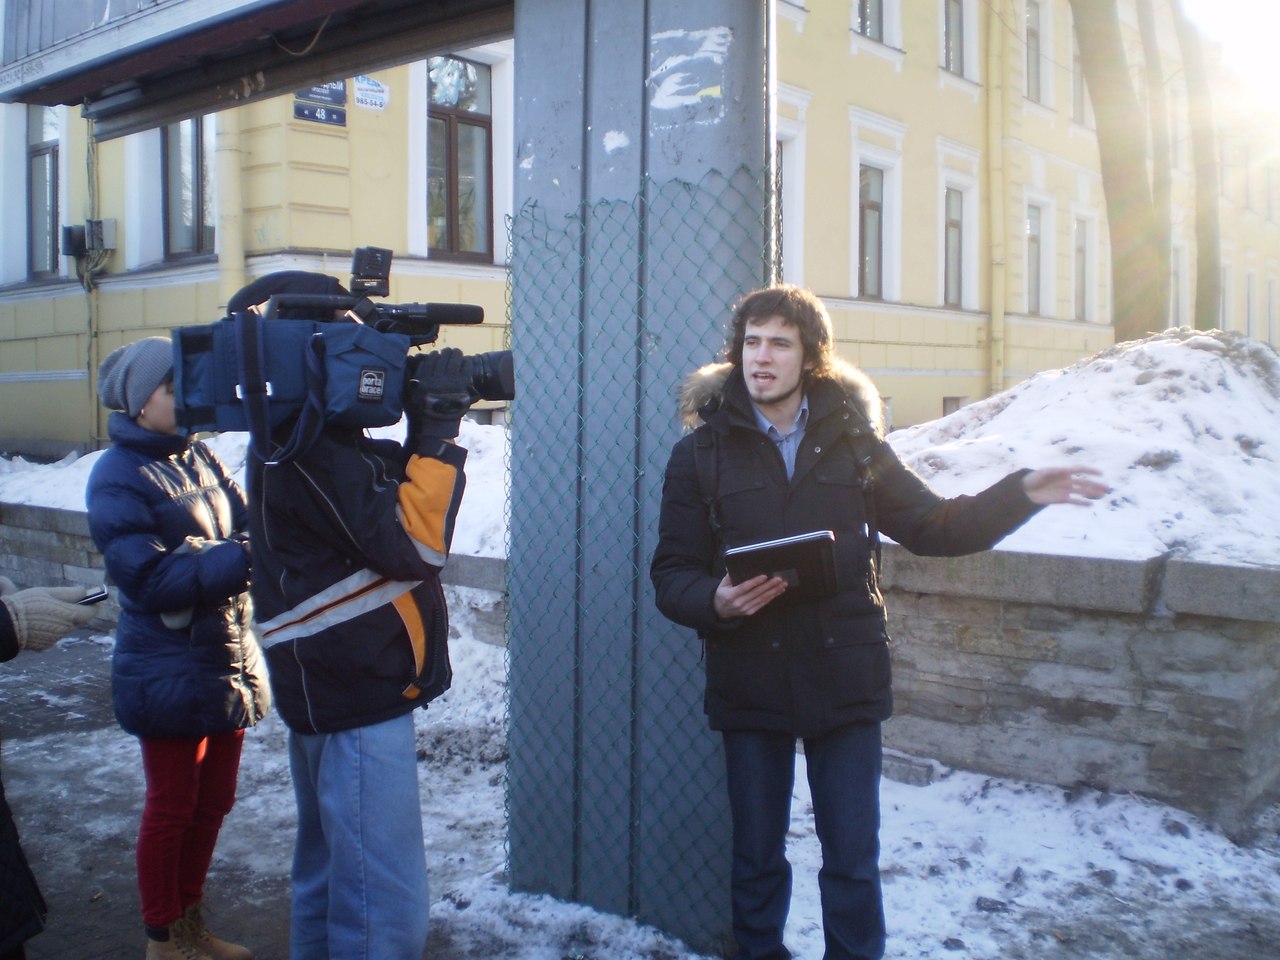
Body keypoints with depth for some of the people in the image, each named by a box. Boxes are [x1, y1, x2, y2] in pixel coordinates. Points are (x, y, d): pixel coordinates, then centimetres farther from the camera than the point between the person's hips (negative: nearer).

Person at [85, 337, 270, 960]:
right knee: (172, 808, 8)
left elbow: (242, 522, 5)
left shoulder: (198, 458, 6)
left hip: (227, 660, 7)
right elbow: (148, 577, -21)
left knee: (214, 801, 17)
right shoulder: (118, 479, -15)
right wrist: (244, 558, -29)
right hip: (169, 672, -7)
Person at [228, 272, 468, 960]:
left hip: (328, 691, 11)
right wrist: (438, 430, -19)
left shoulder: (302, 437, 12)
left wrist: (425, 427, -1)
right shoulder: (308, 450, -19)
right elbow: (410, 542, -23)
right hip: (358, 699, -11)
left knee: (330, 874, 22)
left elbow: (393, 500, 13)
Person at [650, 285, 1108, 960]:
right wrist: (716, 601, -21)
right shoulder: (701, 452, 1)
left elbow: (932, 527, 10)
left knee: (853, 860, 9)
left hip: (845, 679, 1)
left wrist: (1021, 494, -2)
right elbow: (672, 573, -1)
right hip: (749, 682, -1)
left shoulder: (853, 442, 6)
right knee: (756, 857, 12)